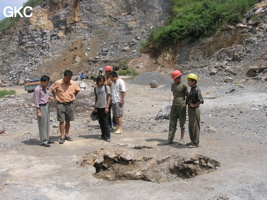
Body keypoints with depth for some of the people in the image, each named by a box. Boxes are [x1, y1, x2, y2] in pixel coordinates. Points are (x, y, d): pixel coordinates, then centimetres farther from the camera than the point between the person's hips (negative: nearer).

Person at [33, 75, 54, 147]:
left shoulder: (45, 88, 8)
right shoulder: (37, 89, -17)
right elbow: (36, 101, -17)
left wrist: (49, 97, 1)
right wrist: (38, 112, -18)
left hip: (46, 106, 9)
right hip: (41, 107, -9)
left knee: (47, 124, 13)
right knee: (42, 125, -3)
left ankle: (47, 139, 22)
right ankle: (43, 141, 5)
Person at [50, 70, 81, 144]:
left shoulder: (73, 84, -2)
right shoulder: (58, 83, -10)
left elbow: (77, 90, 16)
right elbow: (51, 89, 4)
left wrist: (73, 97, 8)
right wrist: (56, 97, 1)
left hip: (70, 104, 3)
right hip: (61, 104, -3)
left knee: (68, 121, 10)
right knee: (61, 121, -3)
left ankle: (67, 135, 22)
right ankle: (62, 136, 3)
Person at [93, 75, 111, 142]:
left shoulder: (107, 87, -5)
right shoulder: (96, 88, 8)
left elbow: (108, 97, -5)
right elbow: (95, 98, 15)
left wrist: (107, 107, -10)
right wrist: (95, 107, 11)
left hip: (104, 107, -5)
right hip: (98, 107, 5)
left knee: (105, 122, -4)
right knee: (101, 122, 11)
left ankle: (107, 136, 0)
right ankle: (103, 135, 20)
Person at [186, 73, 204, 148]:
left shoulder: (197, 90, -18)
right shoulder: (192, 89, 11)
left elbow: (200, 101, -29)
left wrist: (194, 105, -17)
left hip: (195, 110, -10)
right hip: (190, 110, 10)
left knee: (195, 127, -1)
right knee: (191, 127, 15)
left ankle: (196, 143, 7)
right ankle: (193, 141, 26)